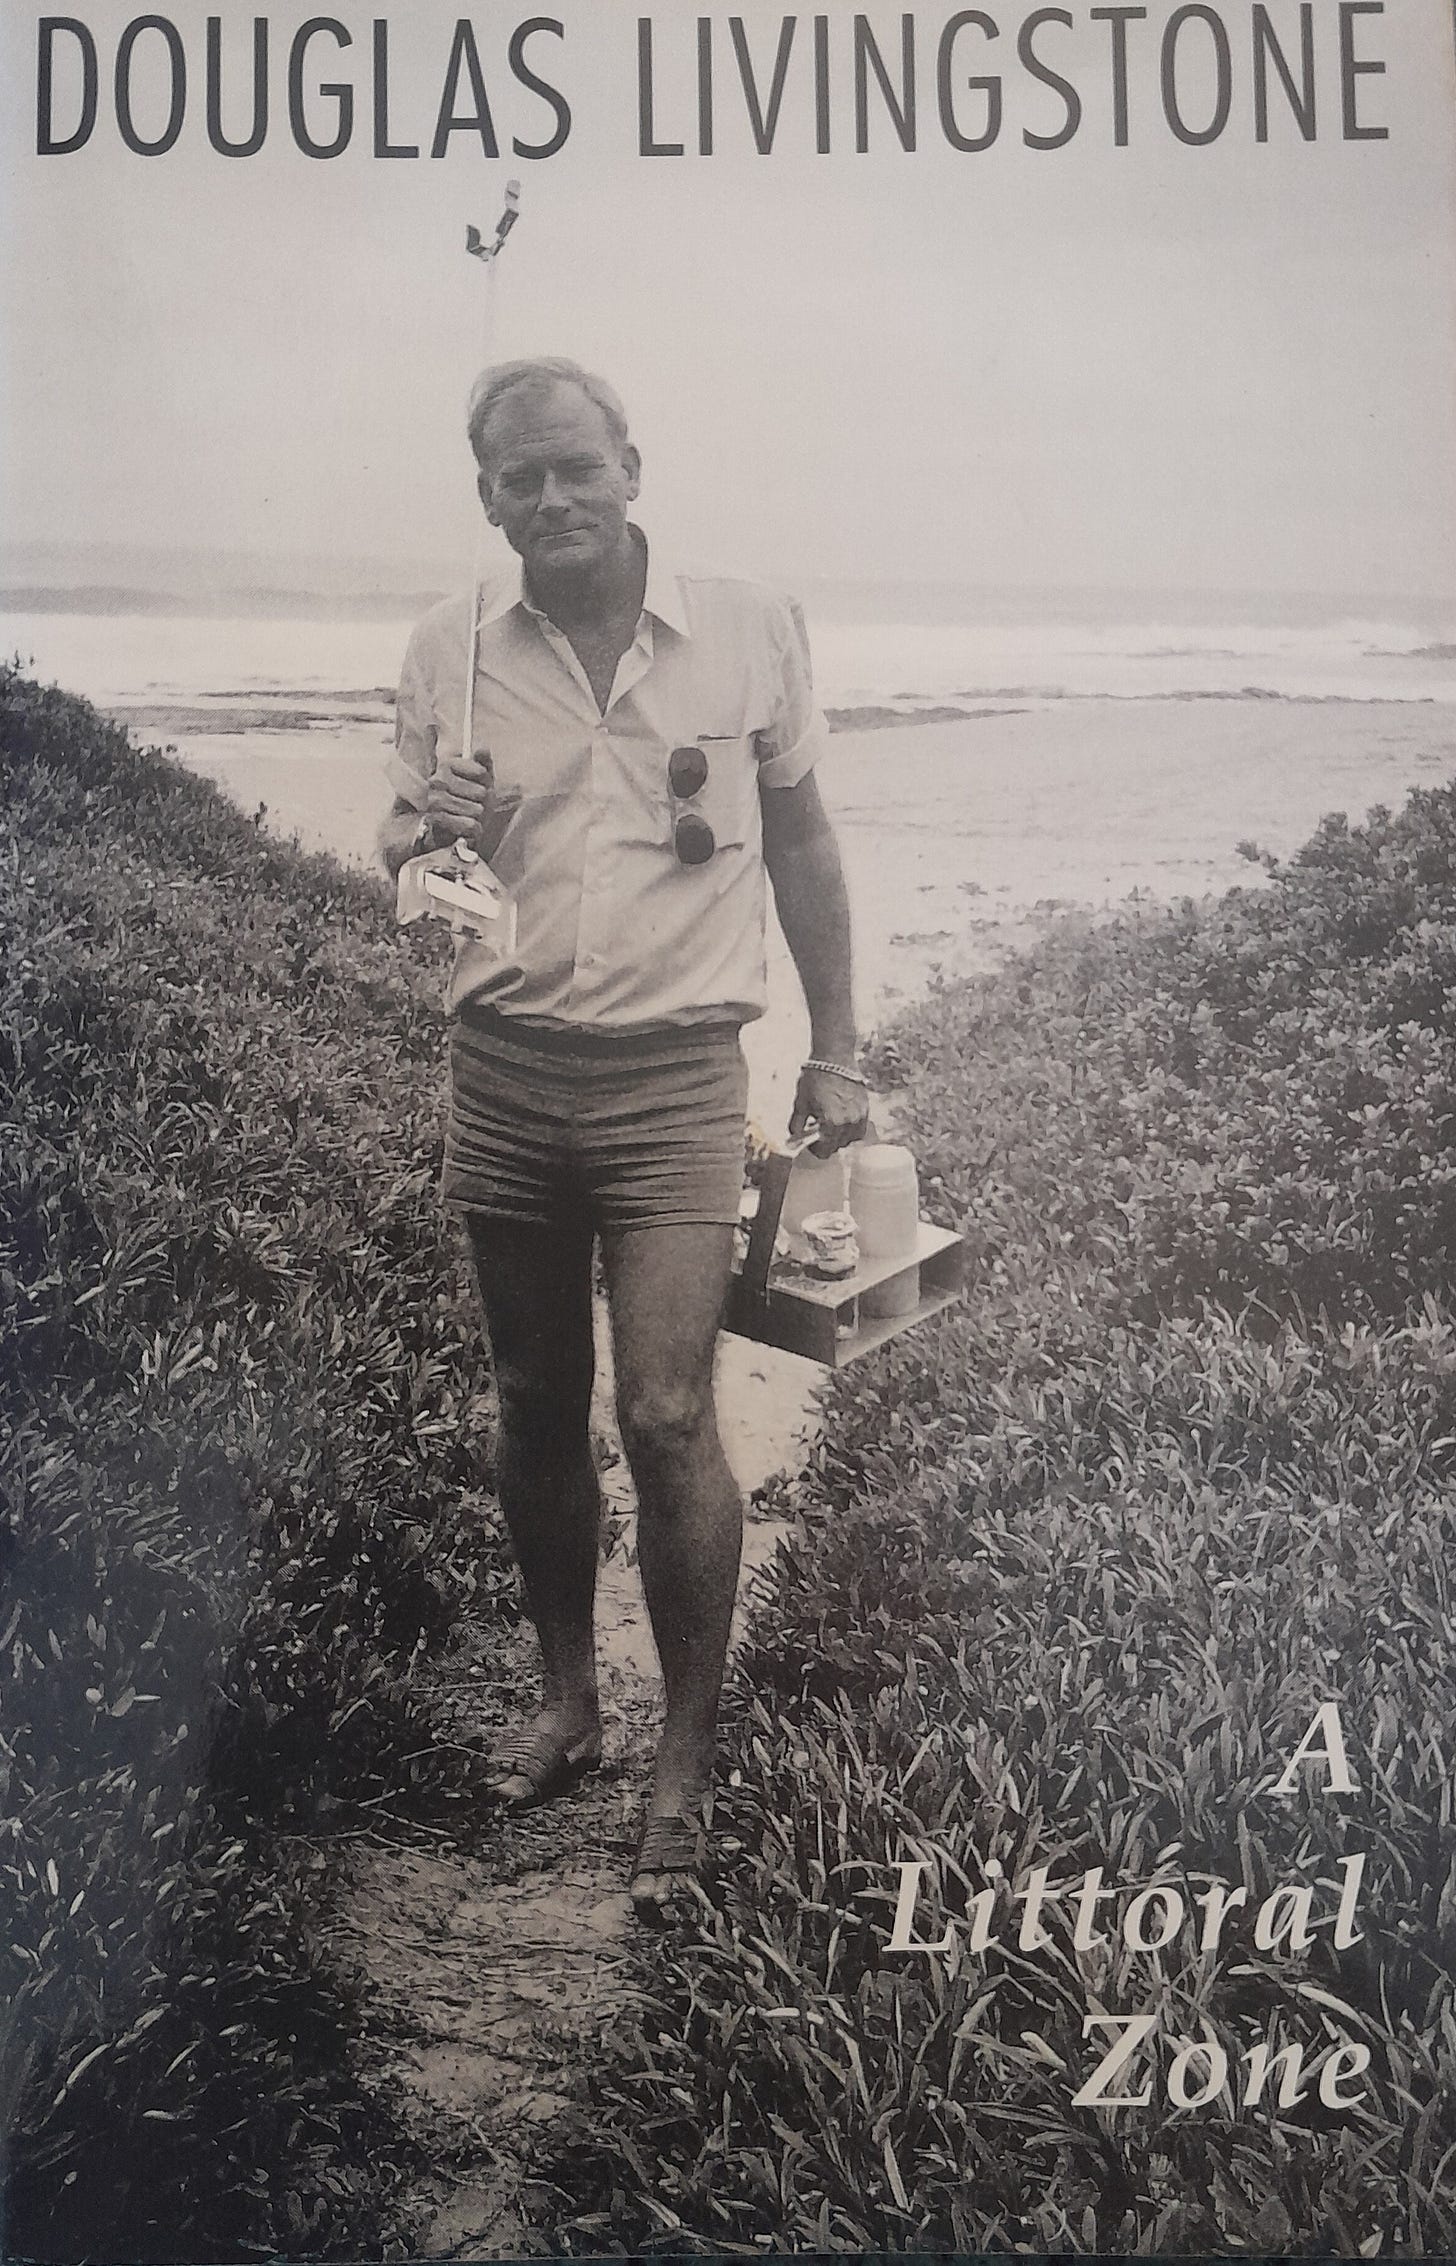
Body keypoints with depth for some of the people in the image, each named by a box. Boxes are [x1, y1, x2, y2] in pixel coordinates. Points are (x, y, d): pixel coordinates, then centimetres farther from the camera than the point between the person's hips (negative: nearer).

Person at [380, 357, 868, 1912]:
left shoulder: (748, 630, -1)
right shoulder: (448, 651, 3)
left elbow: (800, 845, 8)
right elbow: (398, 849, 11)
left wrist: (834, 1052, 7)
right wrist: (423, 835, -14)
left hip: (674, 1077, -3)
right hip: (502, 1070, 3)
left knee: (667, 1418, -7)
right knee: (535, 1410, 12)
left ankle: (688, 1757, 10)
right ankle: (566, 1698, 30)